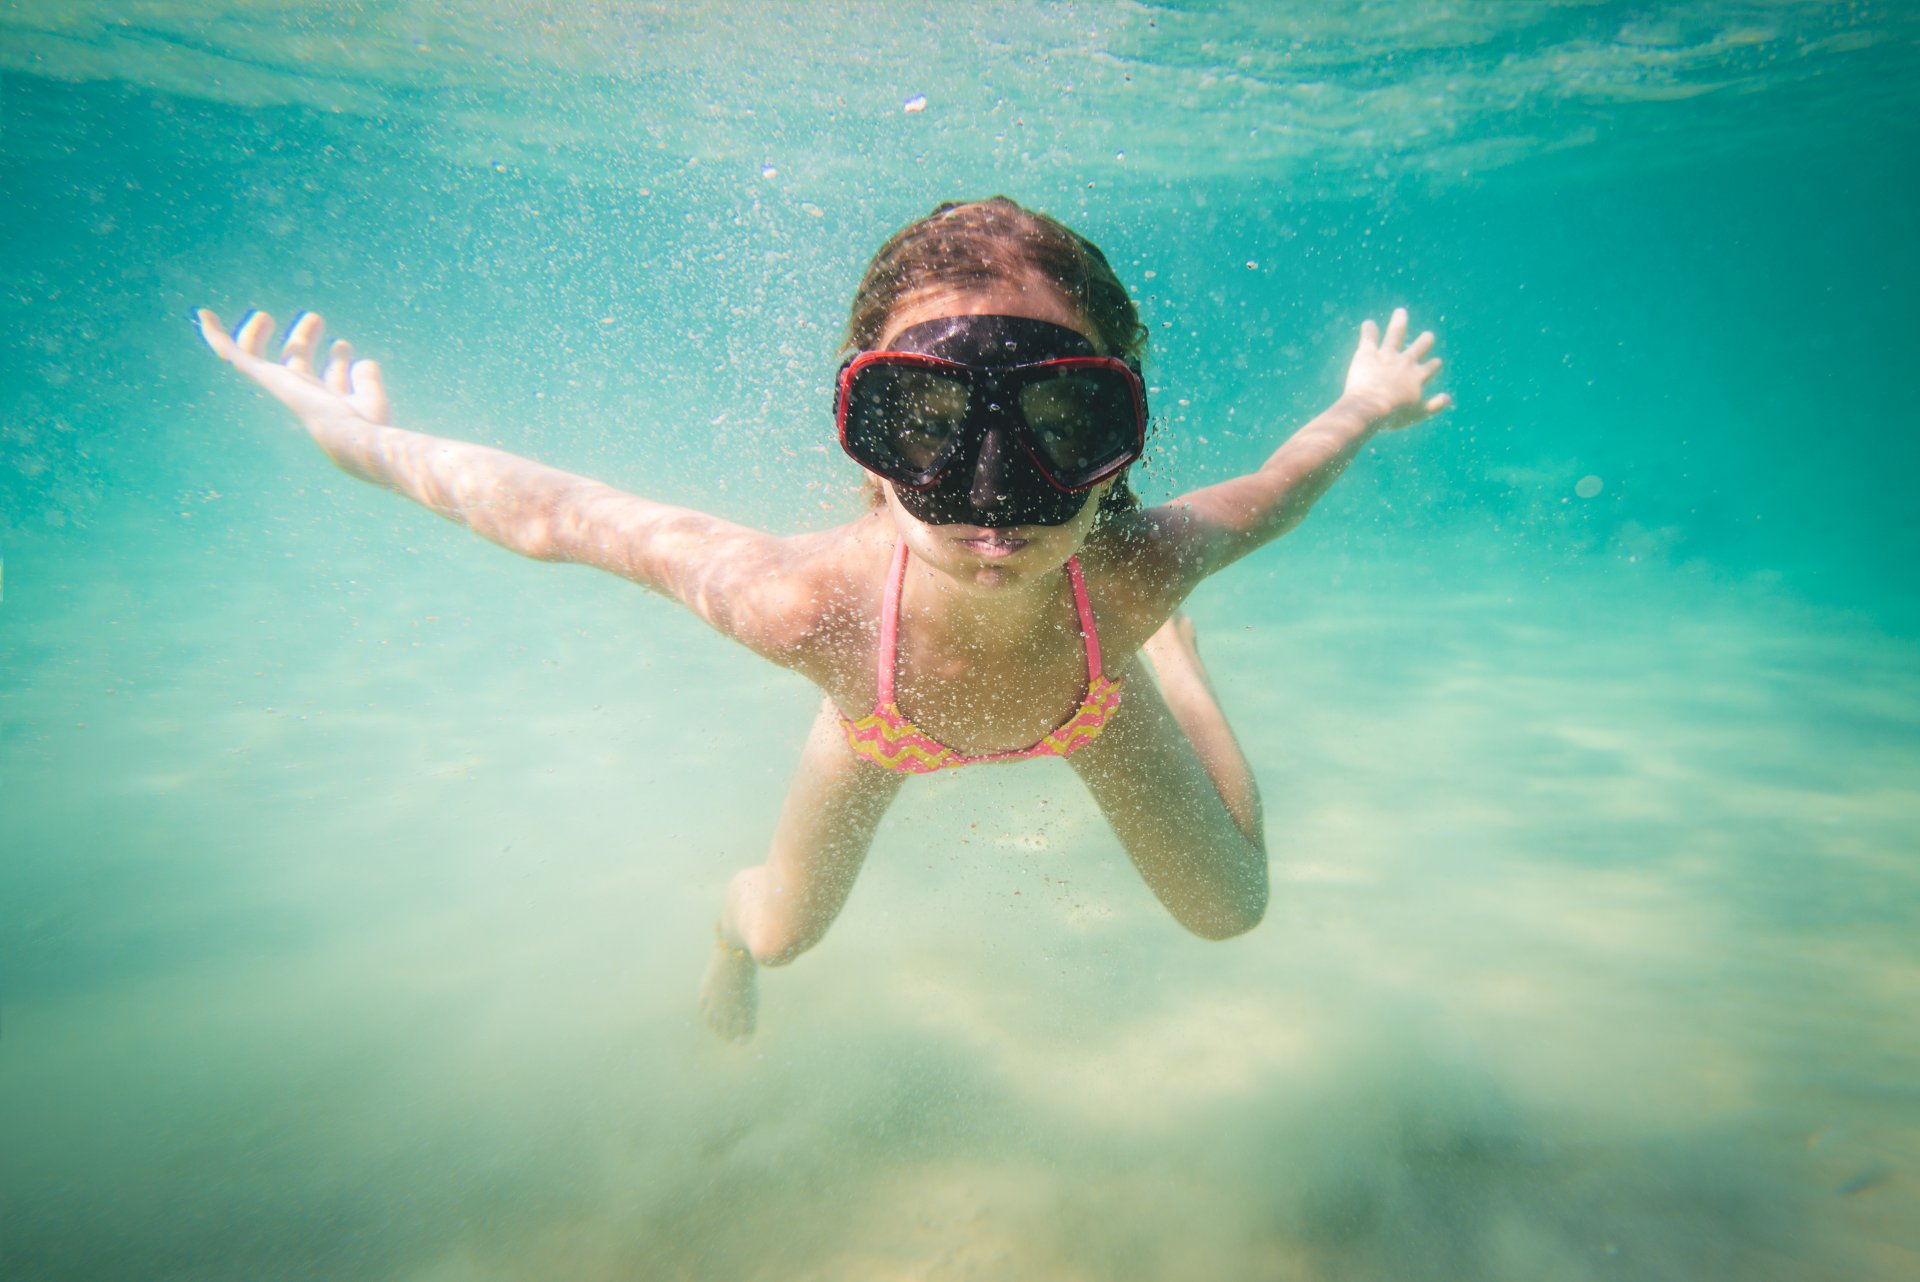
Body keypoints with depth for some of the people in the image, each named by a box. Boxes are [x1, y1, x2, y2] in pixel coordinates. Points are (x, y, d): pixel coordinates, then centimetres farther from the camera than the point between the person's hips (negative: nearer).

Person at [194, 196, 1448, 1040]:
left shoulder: (1135, 572, -44)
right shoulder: (808, 606, -47)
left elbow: (1269, 492, -21)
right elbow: (551, 513, -32)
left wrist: (1361, 413, -3)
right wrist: (368, 444, -17)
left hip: (1086, 698, 2)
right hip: (882, 717, -1)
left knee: (1232, 910, 18)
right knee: (780, 931, 19)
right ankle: (728, 919, 64)